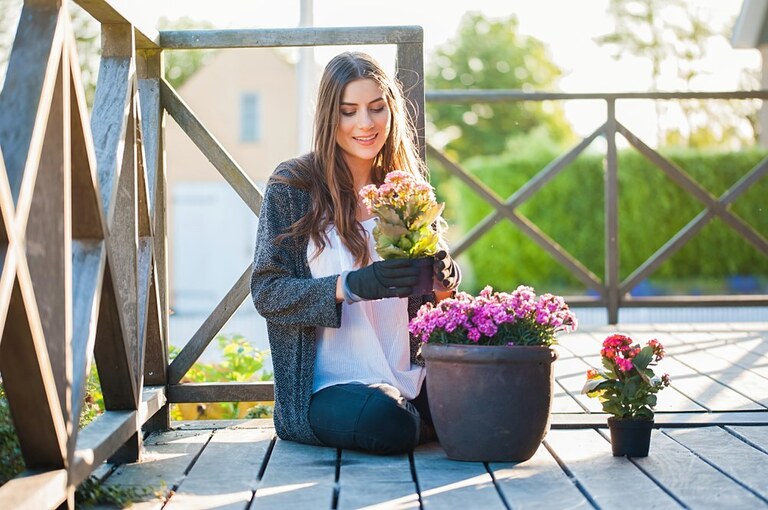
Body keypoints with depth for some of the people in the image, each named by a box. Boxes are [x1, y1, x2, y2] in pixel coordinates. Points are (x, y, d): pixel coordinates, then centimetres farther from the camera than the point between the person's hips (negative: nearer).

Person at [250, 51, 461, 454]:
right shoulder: (293, 184, -1)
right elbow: (266, 292, -7)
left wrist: (443, 282, -9)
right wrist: (350, 286, -22)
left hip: (410, 379, 4)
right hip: (329, 386, -3)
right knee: (386, 421, -34)